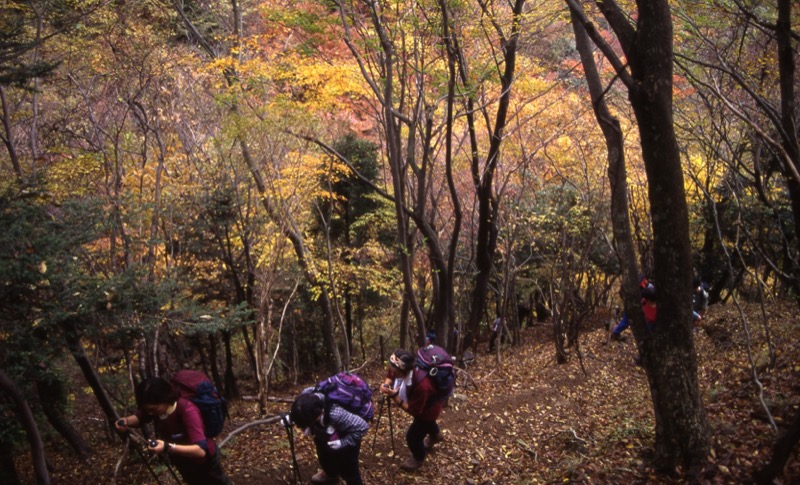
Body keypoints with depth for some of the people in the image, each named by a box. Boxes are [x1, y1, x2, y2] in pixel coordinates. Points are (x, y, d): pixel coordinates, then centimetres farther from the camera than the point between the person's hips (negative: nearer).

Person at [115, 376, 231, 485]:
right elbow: (139, 418, 0)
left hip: (204, 461, -6)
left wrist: (168, 447, -57)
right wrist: (126, 421, -23)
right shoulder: (154, 407, -22)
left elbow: (200, 450, -47)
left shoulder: (187, 411, -41)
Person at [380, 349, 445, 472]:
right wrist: (386, 384, -30)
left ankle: (419, 459, 36)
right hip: (418, 401, 7)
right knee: (425, 423, 35)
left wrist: (395, 397, -45)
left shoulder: (421, 386, -48)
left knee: (413, 436, 3)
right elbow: (390, 376, -7)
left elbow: (414, 411, -36)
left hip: (430, 407, -7)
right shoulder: (399, 370, -31)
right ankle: (435, 434, 71)